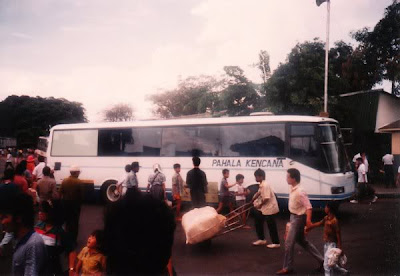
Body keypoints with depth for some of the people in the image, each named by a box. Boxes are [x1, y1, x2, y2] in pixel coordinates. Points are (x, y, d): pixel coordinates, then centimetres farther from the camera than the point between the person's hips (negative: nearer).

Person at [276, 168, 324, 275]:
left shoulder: (300, 192, -26)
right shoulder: (293, 188, 3)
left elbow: (308, 206, -29)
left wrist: (308, 219, -42)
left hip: (298, 218, -10)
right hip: (294, 217, 10)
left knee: (289, 242, -2)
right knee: (302, 241, 19)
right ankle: (321, 260, 27)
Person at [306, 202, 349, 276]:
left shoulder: (335, 221, -20)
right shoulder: (326, 218, 5)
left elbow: (338, 234, -18)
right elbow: (319, 223, 23)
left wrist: (340, 247, -18)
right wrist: (310, 227, 34)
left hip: (332, 244, -9)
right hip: (326, 244, 9)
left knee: (327, 264, -12)